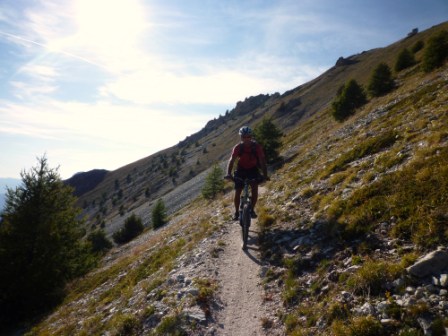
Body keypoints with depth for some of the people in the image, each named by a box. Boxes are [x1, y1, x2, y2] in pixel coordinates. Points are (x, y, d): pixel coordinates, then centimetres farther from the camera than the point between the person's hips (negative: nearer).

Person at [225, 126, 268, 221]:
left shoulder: (257, 146, -22)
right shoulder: (238, 147, -21)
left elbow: (262, 160, -24)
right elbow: (231, 160, -27)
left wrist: (265, 175, -34)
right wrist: (228, 174, -42)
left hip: (253, 169, 0)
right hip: (241, 170, 0)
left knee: (255, 189, -17)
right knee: (237, 192, -6)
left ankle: (252, 210, 3)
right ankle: (236, 212, 13)